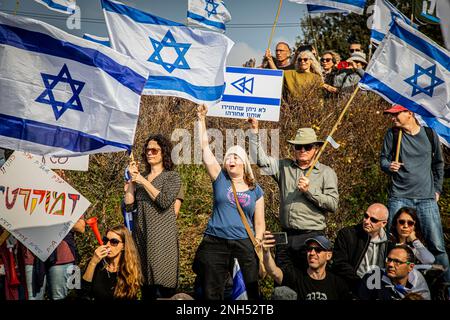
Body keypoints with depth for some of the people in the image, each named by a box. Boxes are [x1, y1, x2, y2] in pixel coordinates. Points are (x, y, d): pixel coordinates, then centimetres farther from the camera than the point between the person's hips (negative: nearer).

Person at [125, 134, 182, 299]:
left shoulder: (172, 176, 1)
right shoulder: (140, 177, 15)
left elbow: (164, 201, -15)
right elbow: (128, 203, 5)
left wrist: (143, 181, -10)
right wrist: (132, 178, 0)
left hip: (162, 237, -5)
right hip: (141, 236, 5)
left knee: (163, 286, -5)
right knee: (145, 283, 11)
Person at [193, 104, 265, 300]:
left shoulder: (256, 190, 9)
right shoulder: (220, 180, 6)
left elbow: (259, 223, 11)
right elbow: (204, 148, 2)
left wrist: (258, 241, -6)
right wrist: (201, 119, 0)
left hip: (244, 245, 1)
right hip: (215, 243, 0)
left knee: (249, 293, 3)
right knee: (211, 294, 4)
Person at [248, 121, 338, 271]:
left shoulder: (326, 172, 2)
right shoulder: (284, 166, 11)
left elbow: (333, 204, -5)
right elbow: (260, 159, 6)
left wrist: (310, 190, -14)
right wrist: (254, 130, 0)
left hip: (311, 236, -3)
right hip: (286, 235, 3)